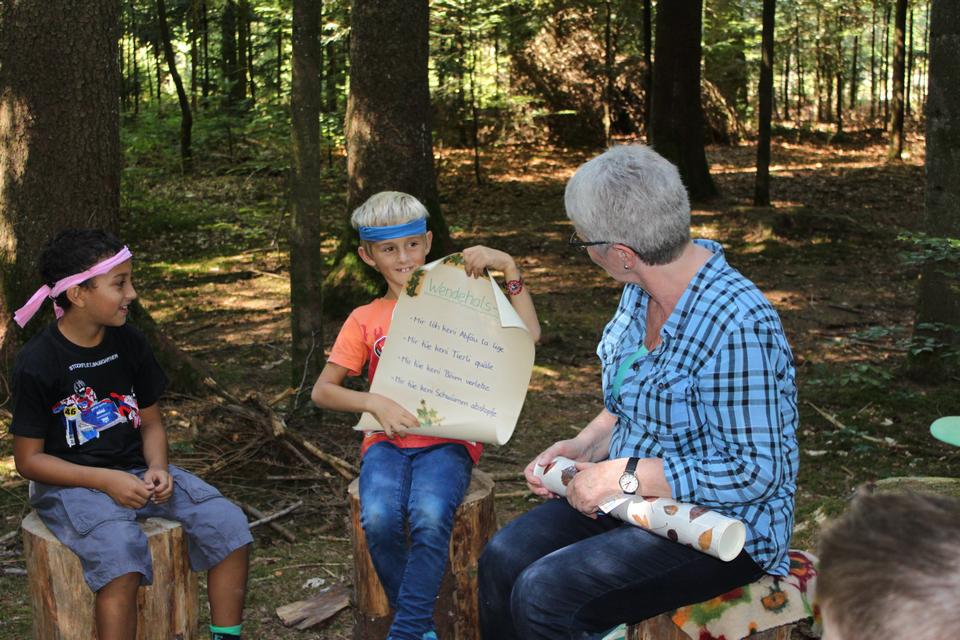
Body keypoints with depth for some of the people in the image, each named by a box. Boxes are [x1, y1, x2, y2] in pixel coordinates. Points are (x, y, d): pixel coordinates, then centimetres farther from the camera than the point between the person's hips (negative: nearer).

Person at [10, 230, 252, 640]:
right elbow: (28, 459, -9)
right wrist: (106, 481, -20)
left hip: (135, 471, 5)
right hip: (69, 483, -5)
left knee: (228, 524, -14)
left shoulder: (130, 343, 3)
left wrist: (157, 468, -10)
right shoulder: (37, 363, -12)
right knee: (121, 550, -35)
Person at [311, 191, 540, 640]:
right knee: (379, 519, -30)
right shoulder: (365, 320, 12)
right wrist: (374, 403, -11)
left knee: (430, 516, -33)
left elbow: (529, 335, -2)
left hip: (447, 439, -1)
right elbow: (322, 391, 7)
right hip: (387, 440, 1)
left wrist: (508, 267, -9)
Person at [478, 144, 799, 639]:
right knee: (503, 560, -6)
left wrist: (625, 476, -23)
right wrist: (584, 446, -1)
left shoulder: (737, 326, -27)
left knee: (543, 595, -23)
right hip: (636, 500, 9)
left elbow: (755, 472, -25)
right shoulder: (642, 290, 2)